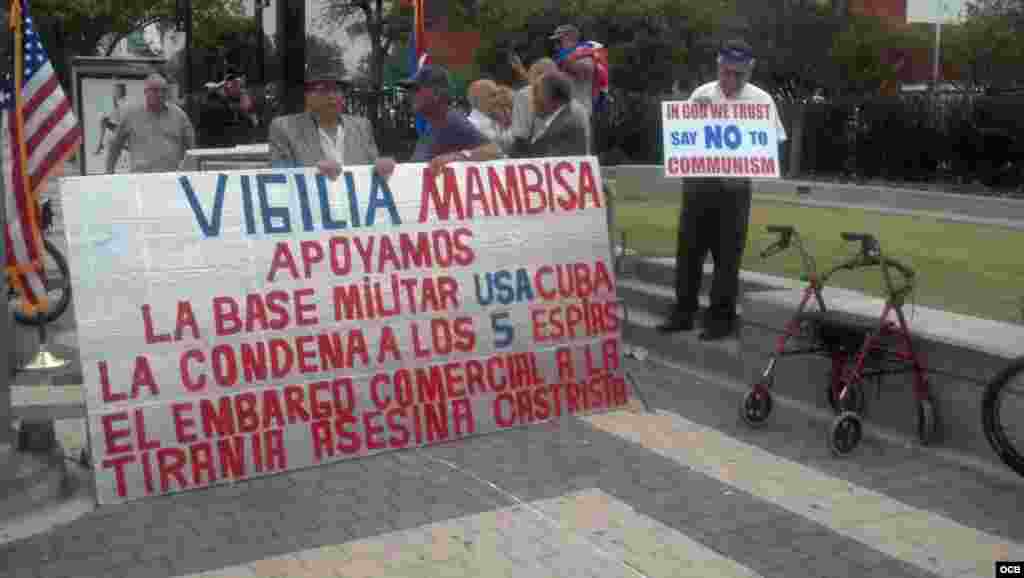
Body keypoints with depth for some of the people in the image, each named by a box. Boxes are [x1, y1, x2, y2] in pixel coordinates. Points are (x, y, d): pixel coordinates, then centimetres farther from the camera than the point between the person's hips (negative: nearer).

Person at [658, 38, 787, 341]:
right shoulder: (701, 94, 6)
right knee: (689, 250, 8)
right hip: (697, 182, 3)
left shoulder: (761, 100, 0)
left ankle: (721, 318, 13)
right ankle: (683, 312, 19)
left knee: (727, 256, 3)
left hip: (734, 186, -2)